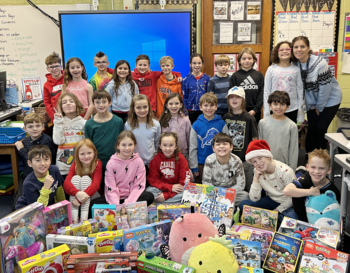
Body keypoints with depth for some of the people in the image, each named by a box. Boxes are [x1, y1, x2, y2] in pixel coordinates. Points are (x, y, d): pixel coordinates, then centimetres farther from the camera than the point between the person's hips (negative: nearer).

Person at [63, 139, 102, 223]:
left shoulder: (97, 164, -13)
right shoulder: (75, 165, -6)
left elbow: (96, 184, -27)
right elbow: (66, 183, -22)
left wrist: (79, 199, -39)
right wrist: (77, 193, -44)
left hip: (93, 197, -2)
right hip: (75, 196, 2)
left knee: (86, 178, -26)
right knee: (76, 178, -23)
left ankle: (84, 217, -39)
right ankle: (74, 217, -35)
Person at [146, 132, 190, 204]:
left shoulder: (181, 158, -8)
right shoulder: (156, 159, -4)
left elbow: (184, 181, -12)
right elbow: (153, 180, -7)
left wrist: (166, 195, -20)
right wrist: (170, 187, -22)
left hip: (176, 189, -1)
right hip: (160, 188, 1)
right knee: (148, 191, -28)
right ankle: (176, 202, -26)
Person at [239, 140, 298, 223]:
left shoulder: (285, 171, -23)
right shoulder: (258, 172, -7)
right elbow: (254, 199, -12)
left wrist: (276, 211, -16)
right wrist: (256, 178, -22)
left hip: (287, 204, -4)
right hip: (271, 200, 5)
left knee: (291, 218, -38)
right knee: (243, 205, -15)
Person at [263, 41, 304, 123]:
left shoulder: (296, 69, 2)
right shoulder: (271, 69, 0)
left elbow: (300, 91, 5)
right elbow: (266, 92, 2)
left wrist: (301, 116, 3)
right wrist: (266, 113, -2)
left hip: (292, 110, 1)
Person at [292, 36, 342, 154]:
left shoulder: (320, 63, -26)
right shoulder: (295, 65, -9)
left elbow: (325, 87, -21)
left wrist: (320, 107, -12)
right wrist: (309, 106, -2)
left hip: (329, 99, -4)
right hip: (312, 102, 4)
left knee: (321, 128, -4)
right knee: (312, 129, 6)